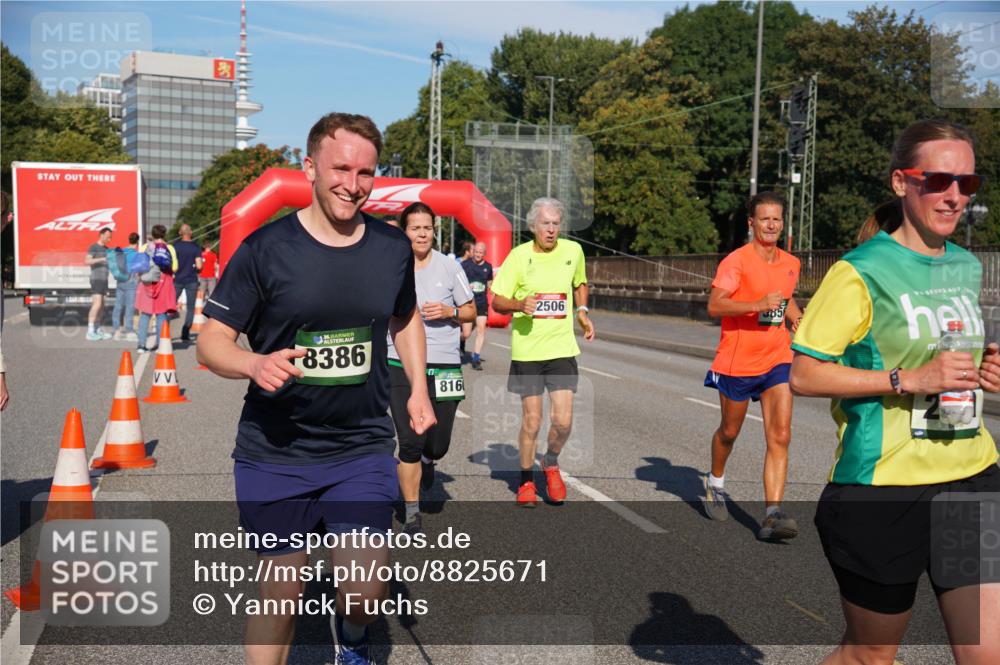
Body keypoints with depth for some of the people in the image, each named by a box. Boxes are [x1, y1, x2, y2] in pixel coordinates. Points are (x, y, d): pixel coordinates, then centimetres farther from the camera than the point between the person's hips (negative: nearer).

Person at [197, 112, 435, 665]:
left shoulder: (393, 247, 1)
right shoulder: (265, 248, -10)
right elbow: (210, 341, -7)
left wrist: (418, 388, 10)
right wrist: (255, 364, -27)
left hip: (364, 449, 2)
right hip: (274, 454, -2)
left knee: (366, 592, -2)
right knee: (281, 591, 8)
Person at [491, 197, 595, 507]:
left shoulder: (573, 250, 4)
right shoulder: (518, 255, -5)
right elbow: (497, 301, -2)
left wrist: (583, 312, 9)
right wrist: (519, 304, -22)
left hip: (562, 348, 2)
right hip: (527, 350, -2)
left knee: (563, 420, -4)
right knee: (531, 421, 2)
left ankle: (551, 464, 28)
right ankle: (526, 480, 24)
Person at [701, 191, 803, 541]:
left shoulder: (791, 264, 9)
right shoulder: (737, 260, -11)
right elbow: (714, 305, -20)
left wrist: (797, 316, 9)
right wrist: (757, 305, -31)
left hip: (777, 361, 4)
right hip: (737, 361, -4)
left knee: (780, 436, -11)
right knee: (729, 432, 15)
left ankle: (772, 514, -11)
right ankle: (715, 483, 43)